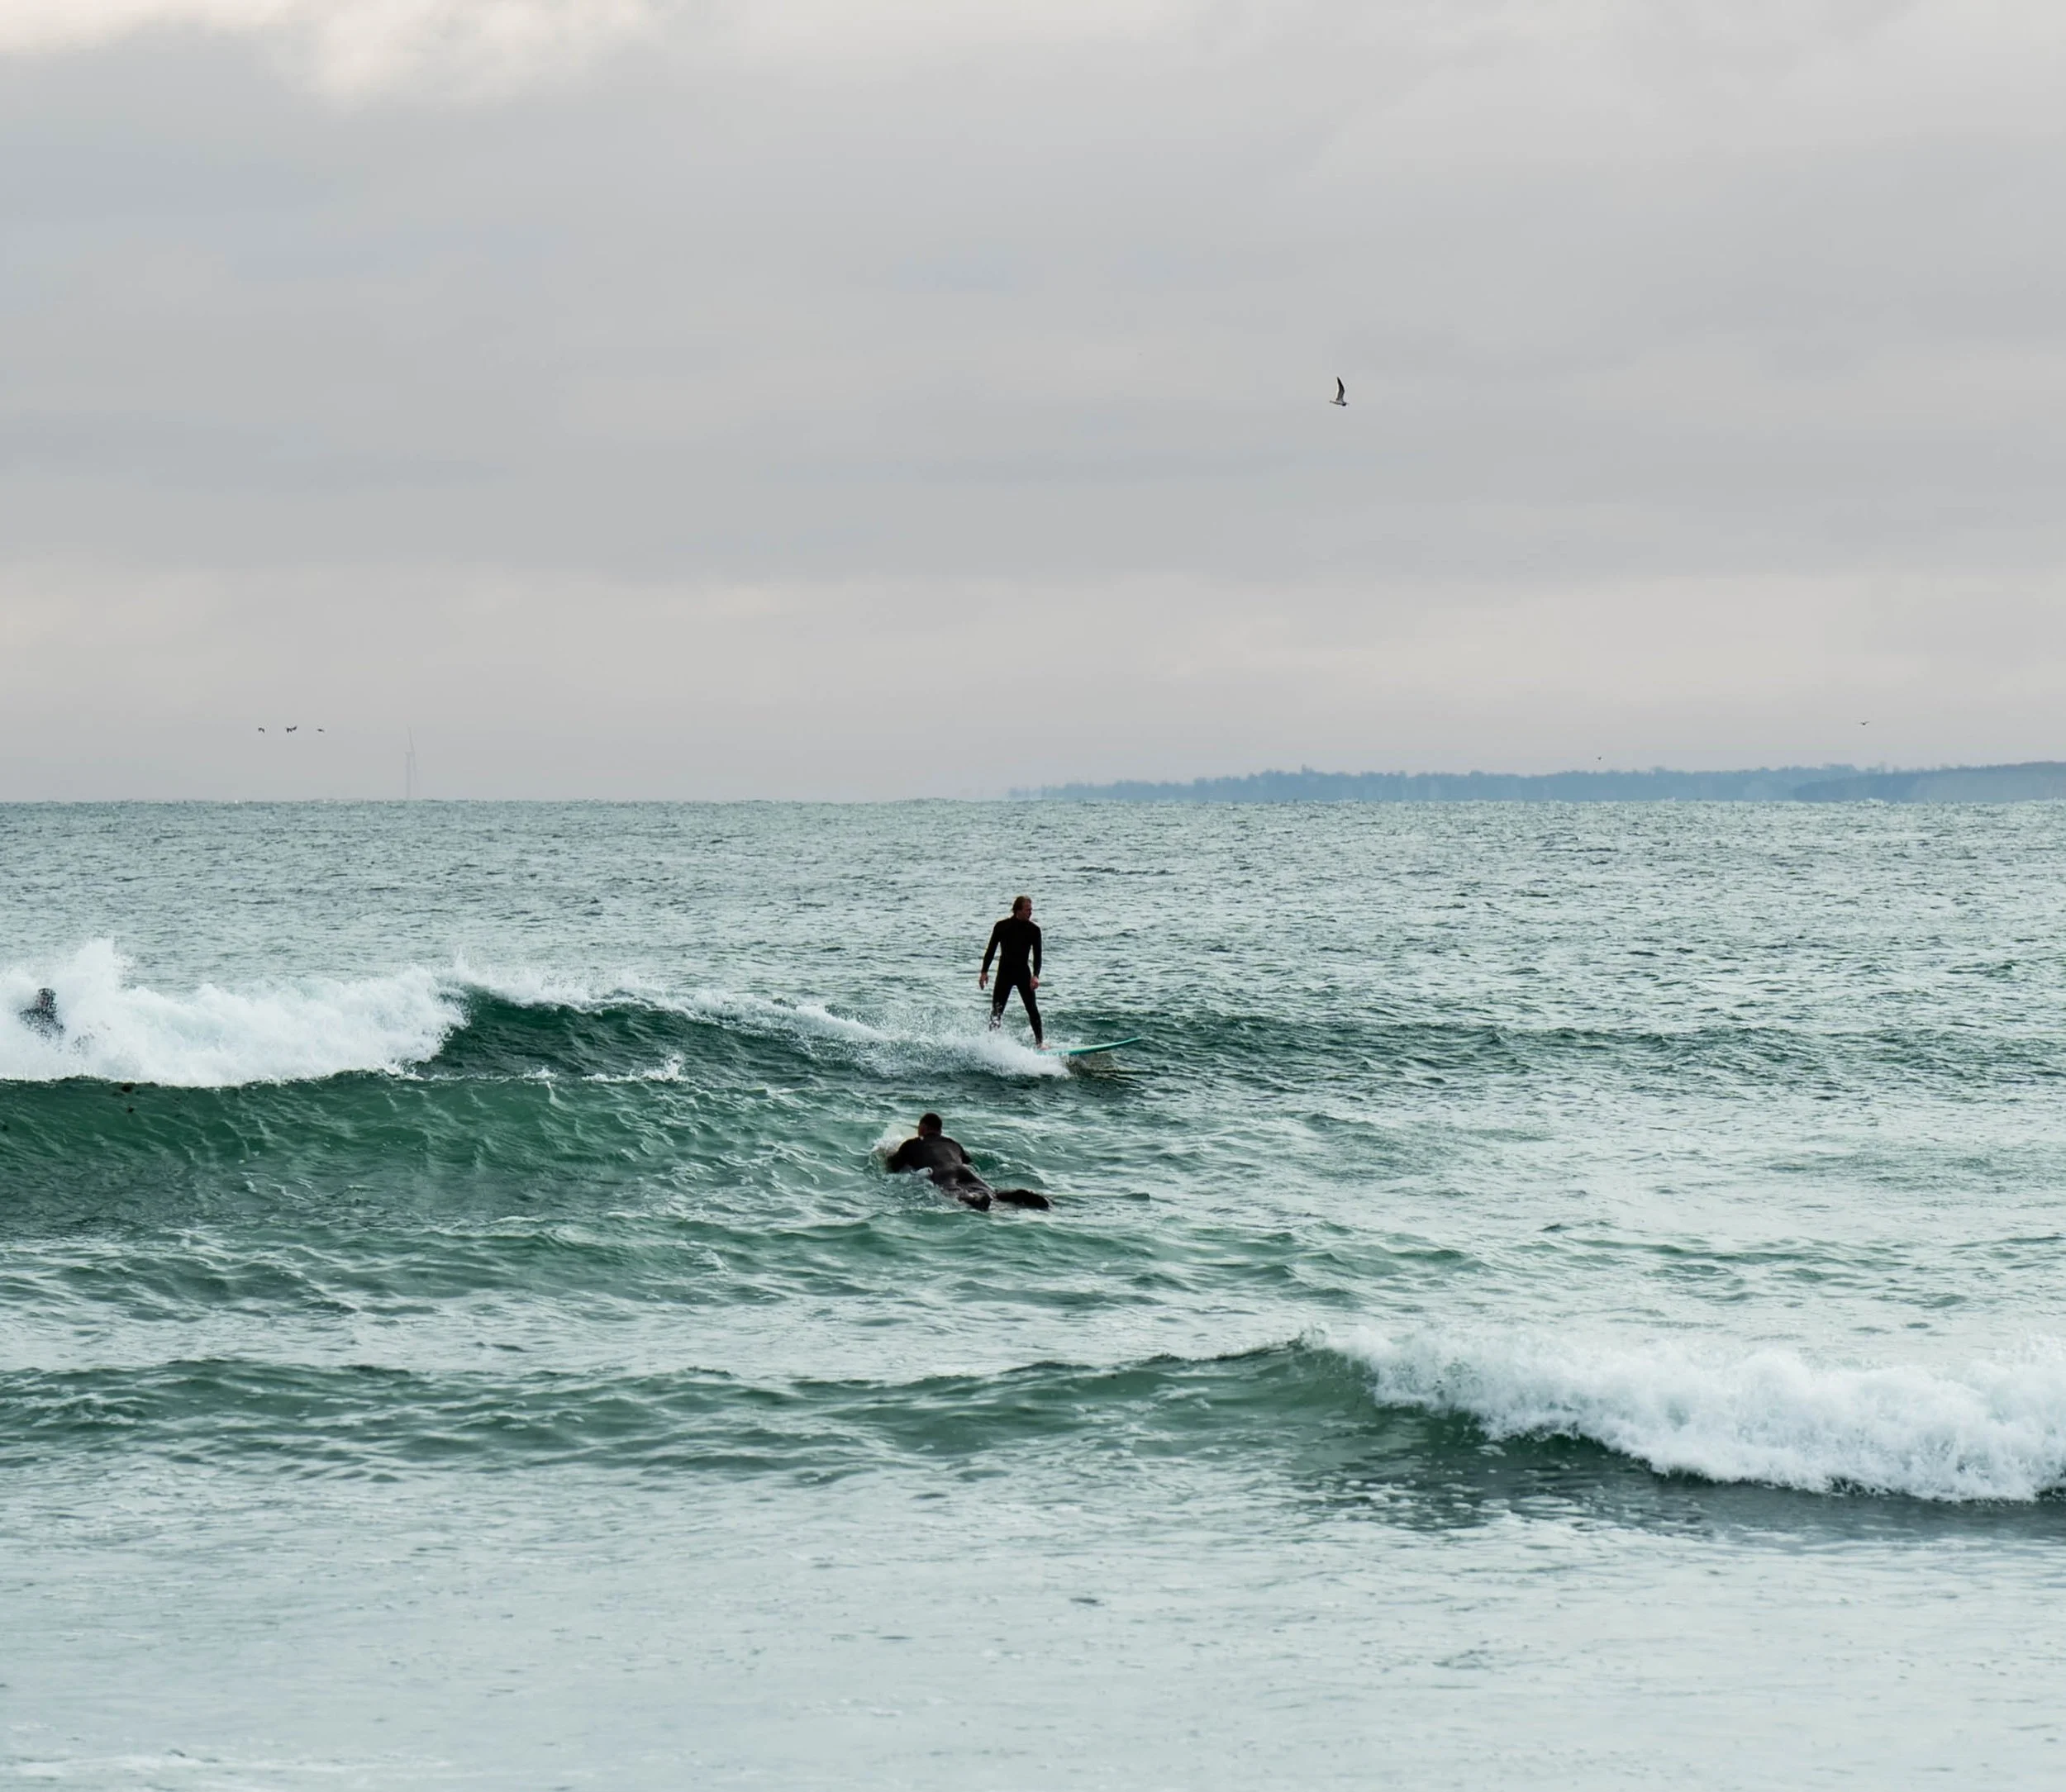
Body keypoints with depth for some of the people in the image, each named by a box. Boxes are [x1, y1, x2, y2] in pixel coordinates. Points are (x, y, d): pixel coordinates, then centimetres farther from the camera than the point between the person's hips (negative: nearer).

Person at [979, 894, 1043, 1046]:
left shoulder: (1033, 930, -4)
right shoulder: (1002, 927, -7)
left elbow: (1037, 955, -5)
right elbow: (991, 950, 0)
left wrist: (1035, 975, -19)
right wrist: (984, 971, -5)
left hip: (1023, 972, 1)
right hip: (1005, 972, -1)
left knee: (1033, 1009, -5)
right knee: (997, 1011, -3)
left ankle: (1039, 1043, 2)